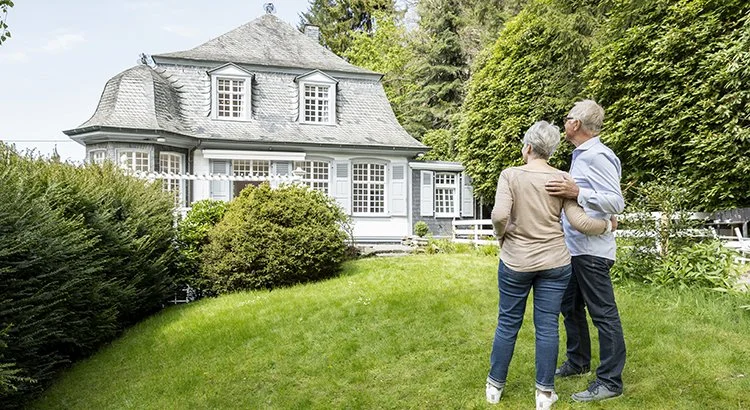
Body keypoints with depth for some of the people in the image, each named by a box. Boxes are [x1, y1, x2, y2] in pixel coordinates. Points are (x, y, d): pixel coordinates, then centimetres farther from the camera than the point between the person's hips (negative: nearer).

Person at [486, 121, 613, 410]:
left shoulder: (510, 175, -9)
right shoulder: (562, 179, -3)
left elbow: (499, 215, -22)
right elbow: (579, 221, -7)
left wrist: (502, 237, -1)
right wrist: (607, 225, 11)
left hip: (515, 262, -1)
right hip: (554, 263, 2)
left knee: (508, 323, 11)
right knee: (547, 326, 9)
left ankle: (495, 386, 26)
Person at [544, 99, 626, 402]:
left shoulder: (598, 156, -16)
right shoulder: (580, 155, 13)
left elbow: (617, 202, -23)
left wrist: (576, 192, -33)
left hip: (591, 251, -10)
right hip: (574, 248, 10)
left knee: (603, 313, 0)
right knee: (570, 307, 19)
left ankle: (610, 382, 11)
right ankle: (578, 362, 35)